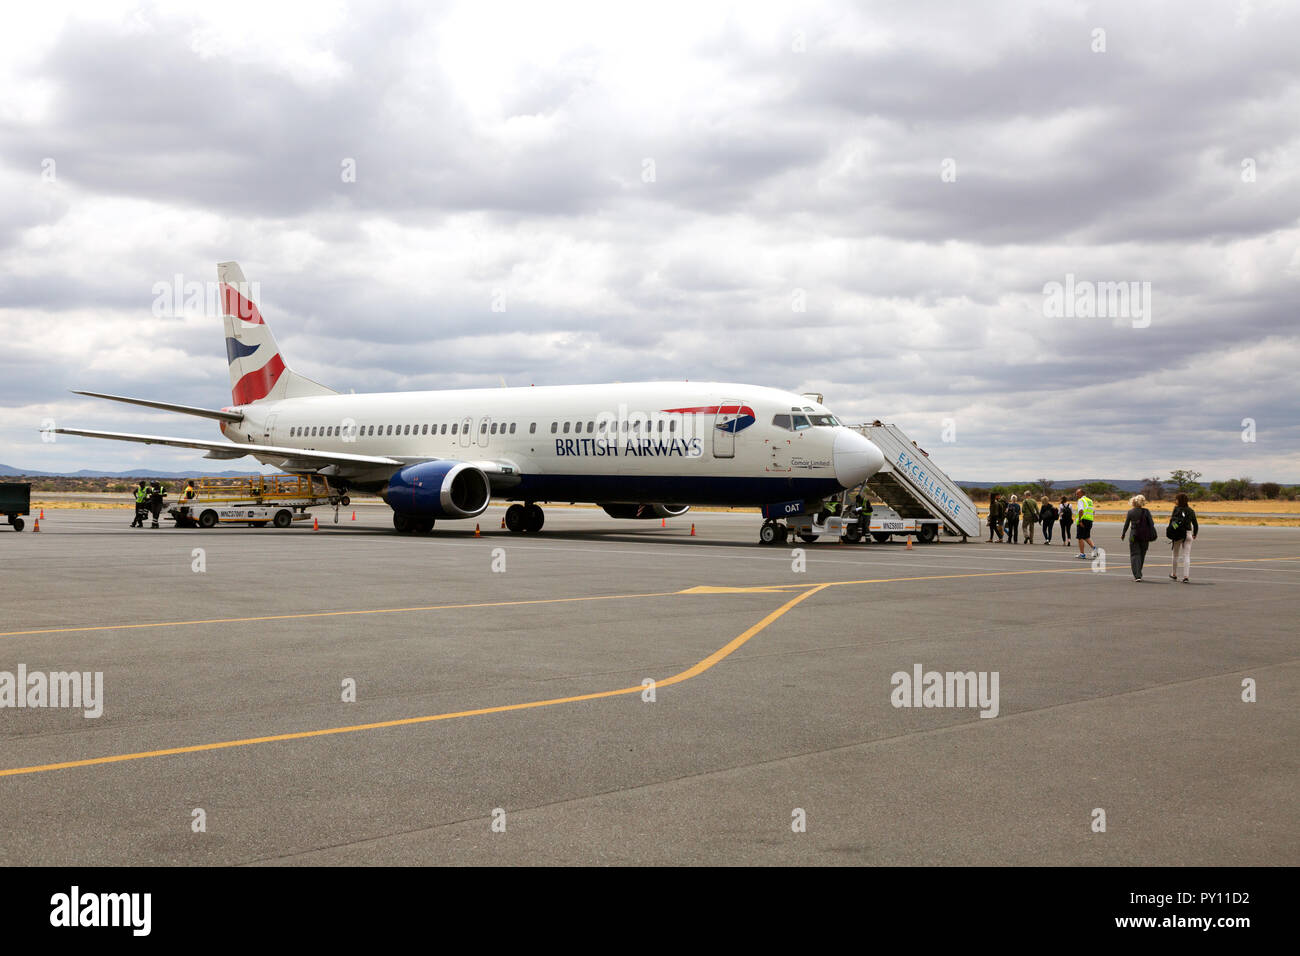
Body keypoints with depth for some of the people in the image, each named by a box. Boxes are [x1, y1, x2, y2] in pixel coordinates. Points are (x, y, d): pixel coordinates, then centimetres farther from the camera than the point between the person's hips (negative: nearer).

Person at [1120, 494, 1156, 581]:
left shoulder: (1130, 512, -2)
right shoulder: (1146, 512, -4)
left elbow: (1126, 525, 3)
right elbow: (1151, 524, -5)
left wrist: (1123, 534, 17)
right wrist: (1151, 535, 5)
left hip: (1134, 536, -1)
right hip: (1144, 536, 1)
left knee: (1135, 555, 2)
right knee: (1142, 555, 15)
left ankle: (1137, 575, -12)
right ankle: (1138, 574, 26)